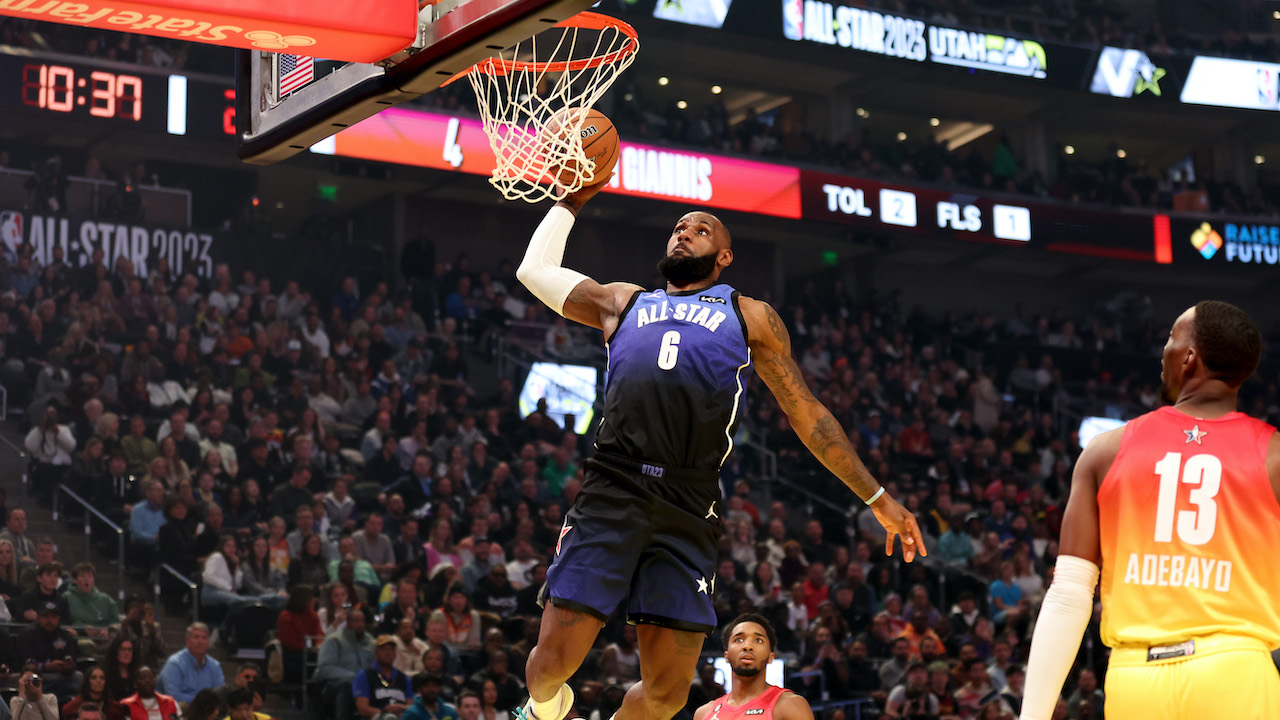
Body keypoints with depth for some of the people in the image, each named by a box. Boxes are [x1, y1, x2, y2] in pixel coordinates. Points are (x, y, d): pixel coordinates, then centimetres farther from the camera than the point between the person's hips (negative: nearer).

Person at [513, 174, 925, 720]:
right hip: (613, 491, 0)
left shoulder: (750, 317, 20)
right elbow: (535, 271, 26)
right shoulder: (623, 302, 25)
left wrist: (877, 498, 15)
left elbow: (807, 414, 19)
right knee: (552, 663, -9)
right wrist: (574, 199, 32)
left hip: (688, 509, 0)